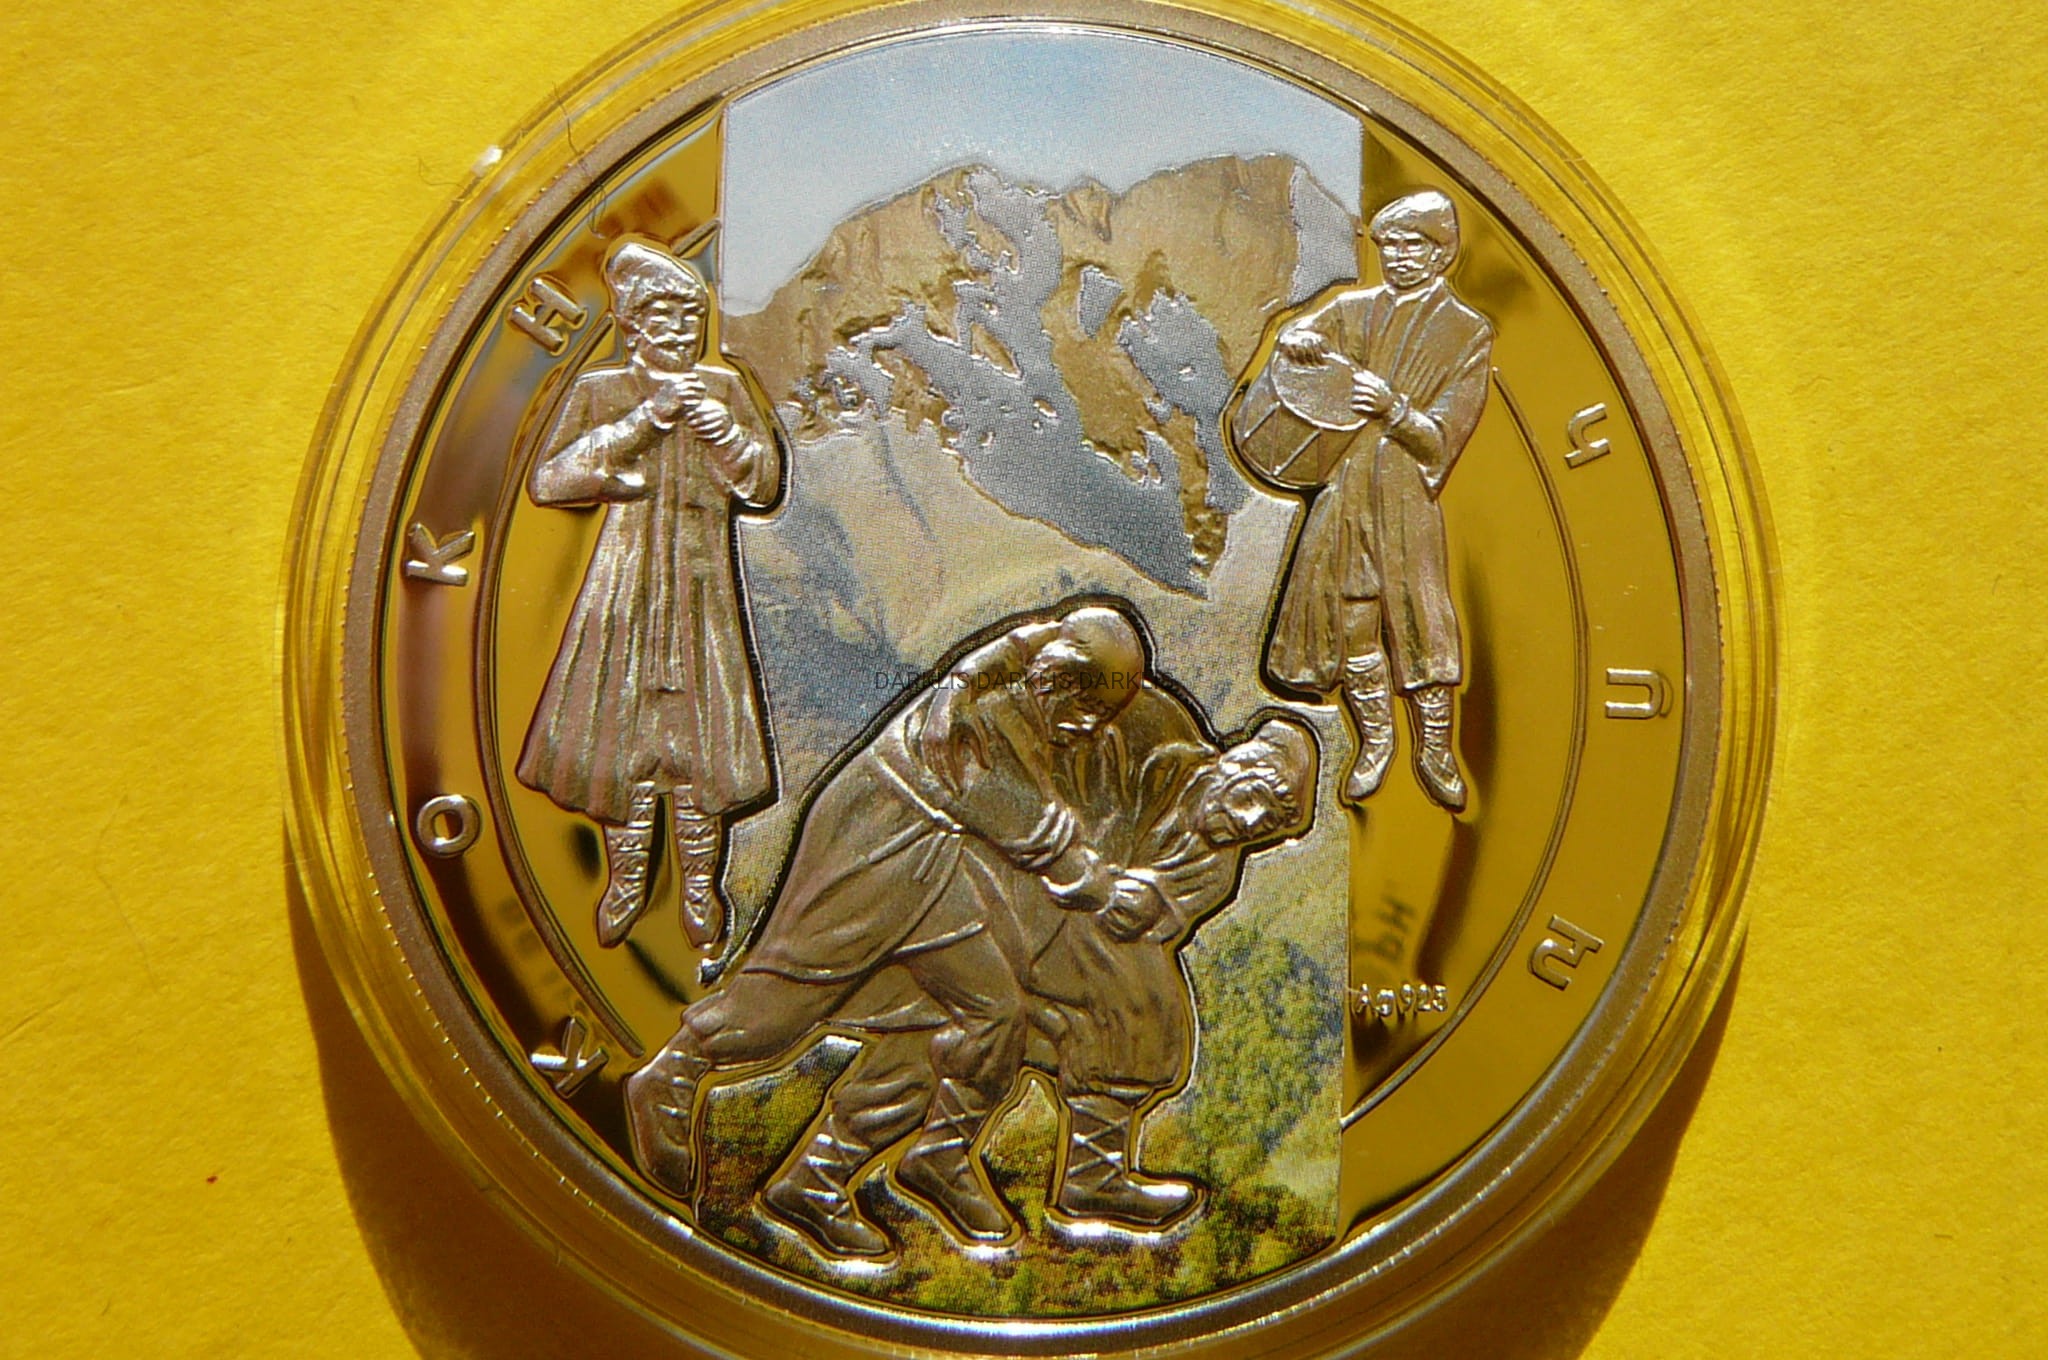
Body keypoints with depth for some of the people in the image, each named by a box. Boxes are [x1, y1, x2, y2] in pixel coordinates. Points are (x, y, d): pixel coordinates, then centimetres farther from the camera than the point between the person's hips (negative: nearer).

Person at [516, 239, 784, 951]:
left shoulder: (723, 387, 8)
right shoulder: (599, 391, 2)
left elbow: (766, 484, 6)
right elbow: (546, 482, -11)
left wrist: (729, 435, -15)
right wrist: (641, 422, -16)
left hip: (702, 590, 1)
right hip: (624, 587, -1)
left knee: (699, 728, 0)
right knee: (621, 726, 2)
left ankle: (700, 884, 15)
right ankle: (627, 878, 20)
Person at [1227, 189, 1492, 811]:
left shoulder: (1468, 333, 4)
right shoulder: (1355, 309, 15)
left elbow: (1442, 439, -2)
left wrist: (1393, 410, -21)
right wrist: (1301, 342, -16)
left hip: (1406, 498, -3)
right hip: (1341, 490, 3)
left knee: (1419, 618, -7)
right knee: (1346, 616, 2)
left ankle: (1436, 750, 9)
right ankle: (1376, 739, 20)